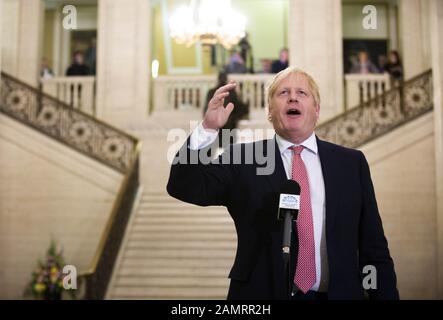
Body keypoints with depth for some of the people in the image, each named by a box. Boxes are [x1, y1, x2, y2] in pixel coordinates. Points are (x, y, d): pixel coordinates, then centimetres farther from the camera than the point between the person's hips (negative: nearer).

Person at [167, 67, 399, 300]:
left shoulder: (351, 163, 4)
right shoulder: (241, 159, 0)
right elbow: (184, 188, -10)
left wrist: (386, 295, -2)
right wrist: (208, 129, -22)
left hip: (339, 293, 2)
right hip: (262, 293, -1)